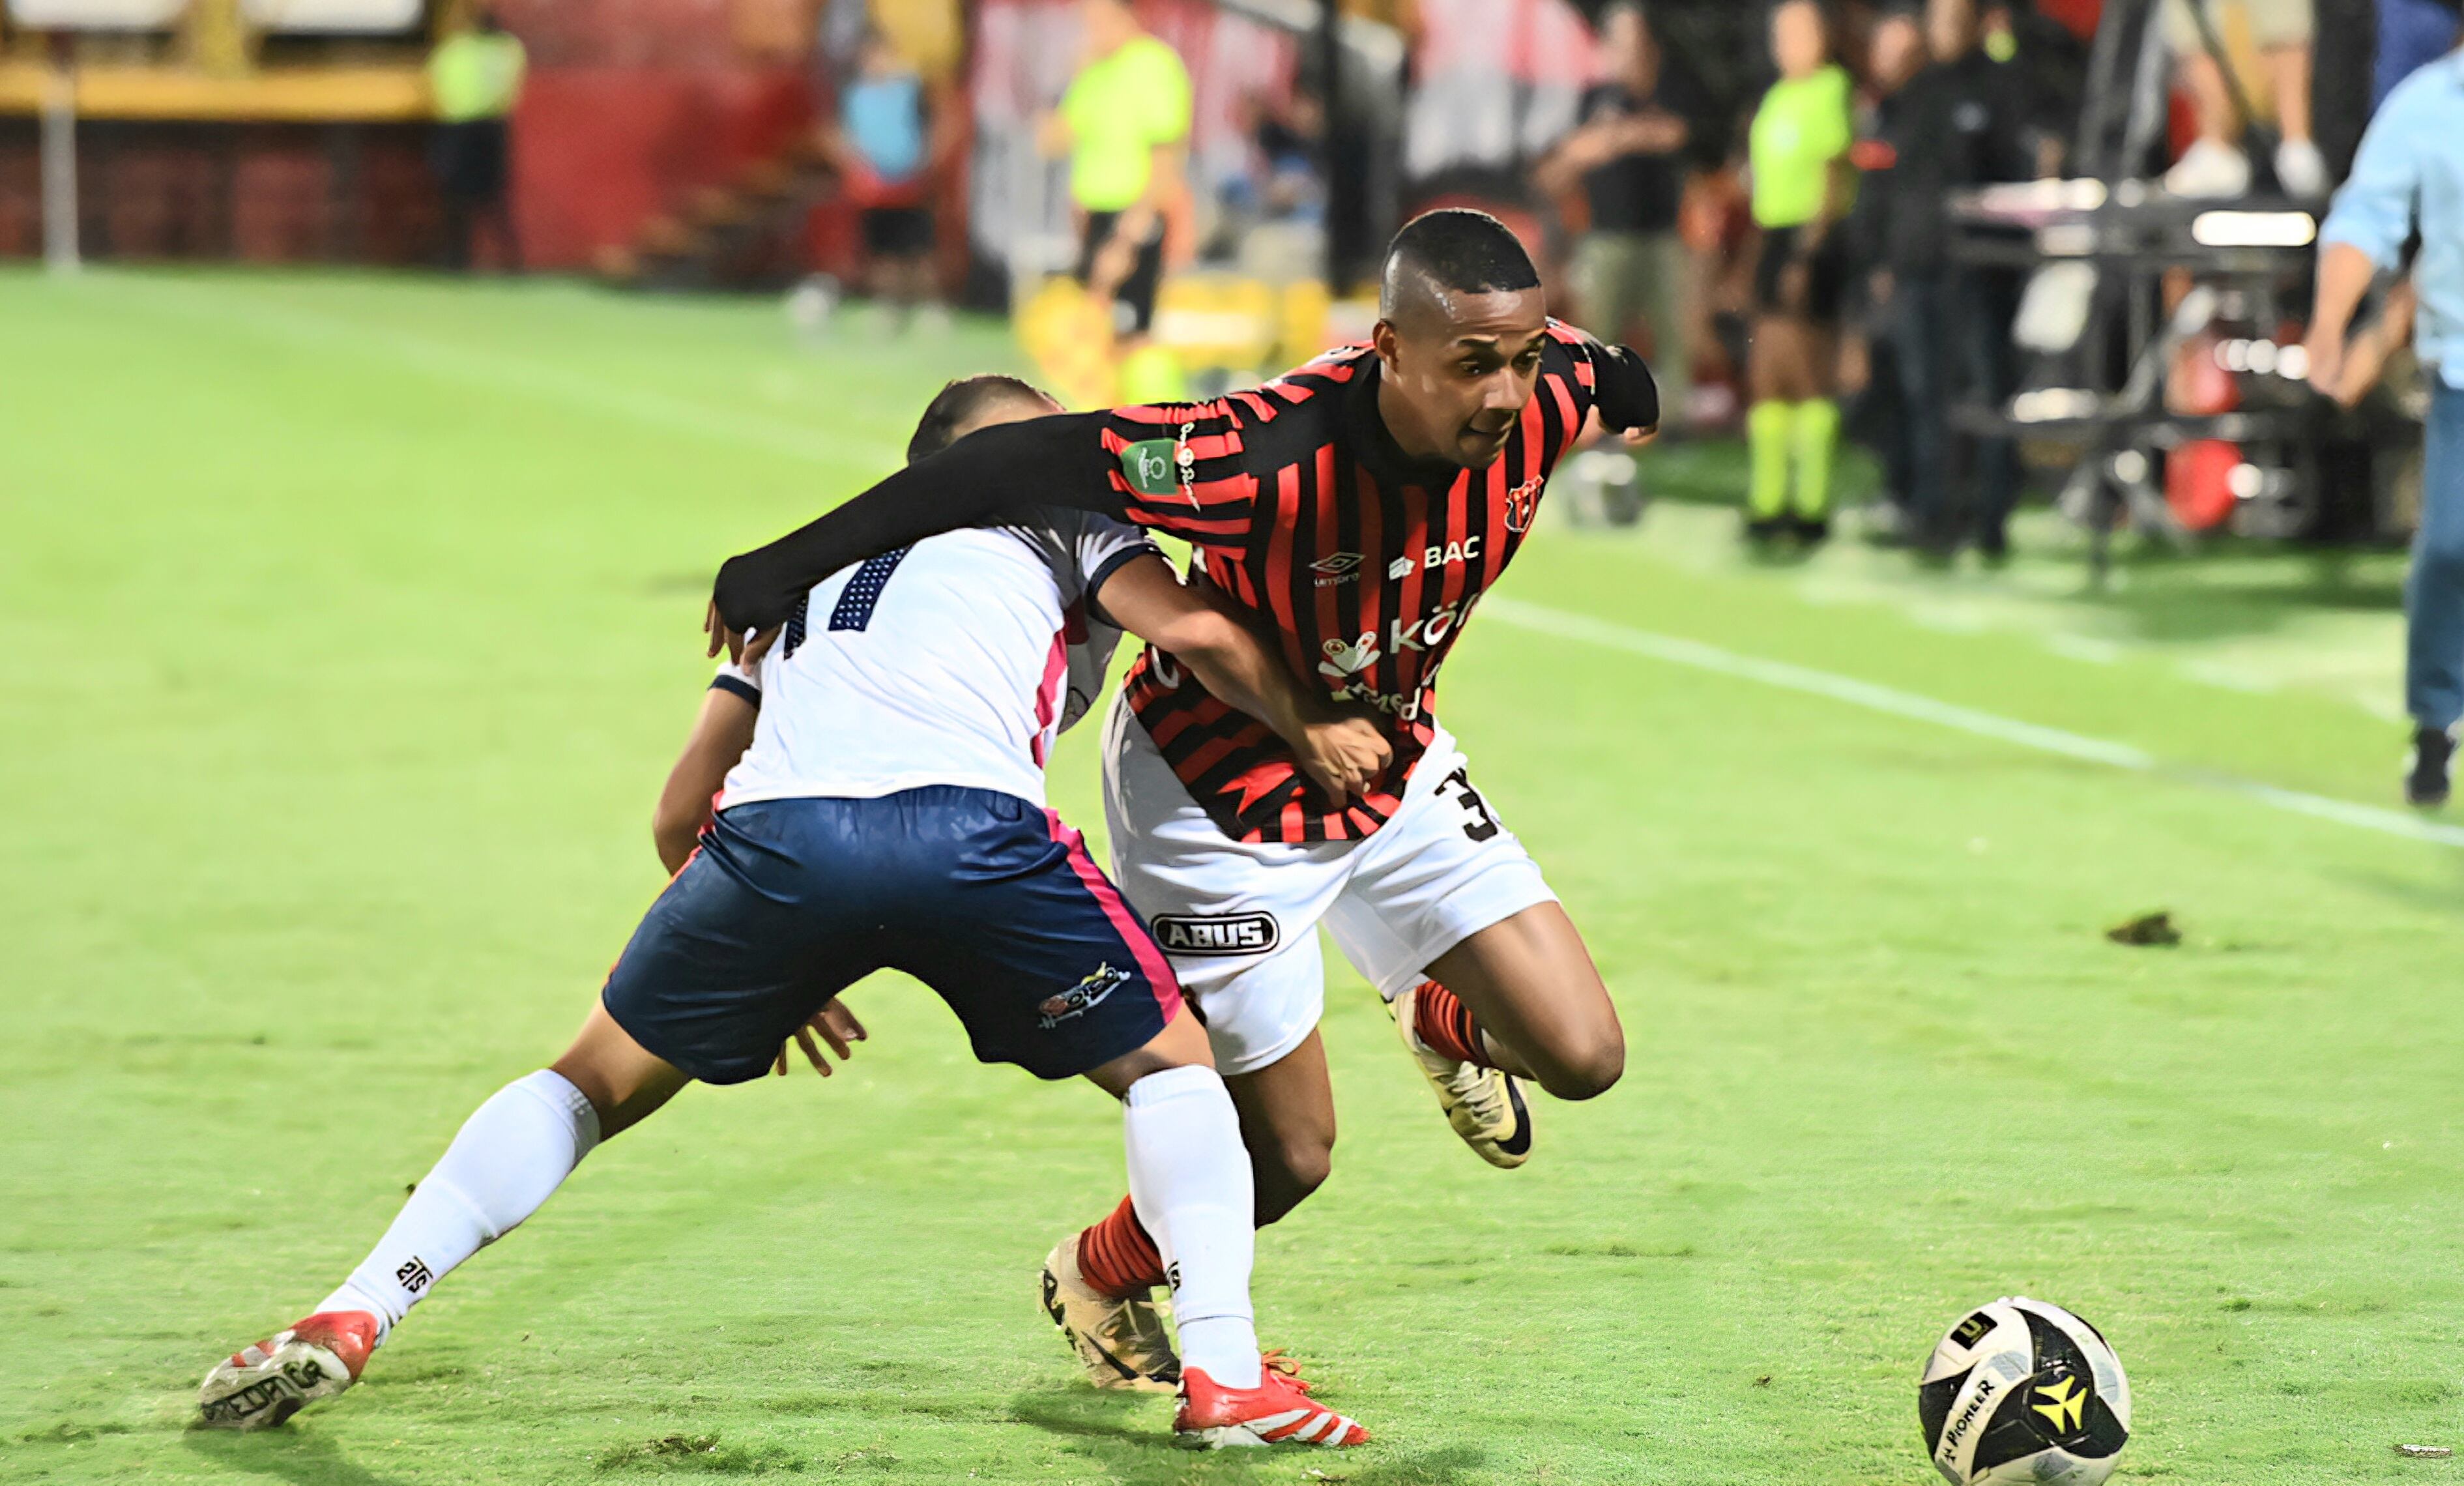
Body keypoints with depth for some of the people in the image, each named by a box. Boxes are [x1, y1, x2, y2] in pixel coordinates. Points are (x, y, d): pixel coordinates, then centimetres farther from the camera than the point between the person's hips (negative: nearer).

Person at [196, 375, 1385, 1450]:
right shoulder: (1052, 514, 31)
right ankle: (1225, 1376, 3)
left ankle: (350, 1321, 16)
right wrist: (1308, 728, 26)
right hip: (967, 820, -3)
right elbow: (1190, 625, 11)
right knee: (1171, 1065, 18)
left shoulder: (811, 561, 41)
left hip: (774, 827, 3)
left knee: (596, 1083, 23)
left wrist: (776, 980, 51)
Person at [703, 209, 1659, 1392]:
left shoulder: (1535, 401, -21)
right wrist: (790, 563, -35)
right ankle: (1100, 1279, 34)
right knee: (1288, 1151, 1)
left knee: (1580, 1056, -1)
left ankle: (1444, 1025, 36)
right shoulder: (1272, 455, -39)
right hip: (1217, 792, -6)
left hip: (1396, 764, 6)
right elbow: (1033, 464, -36)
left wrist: (1629, 397, 29)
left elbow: (1604, 371, 4)